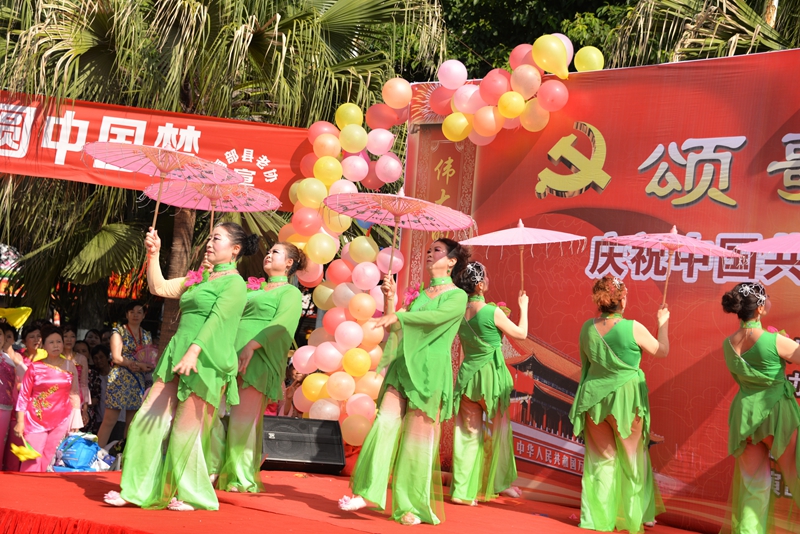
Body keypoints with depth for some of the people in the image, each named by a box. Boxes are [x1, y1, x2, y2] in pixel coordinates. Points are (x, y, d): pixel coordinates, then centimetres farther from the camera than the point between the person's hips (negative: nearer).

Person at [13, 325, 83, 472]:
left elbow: (74, 394, 7)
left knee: (51, 460, 2)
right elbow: (23, 395, 0)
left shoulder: (70, 366, 6)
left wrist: (75, 421, 3)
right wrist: (20, 421, -5)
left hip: (61, 422, 2)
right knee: (32, 461, -7)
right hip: (36, 420, -2)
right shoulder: (35, 367, 0)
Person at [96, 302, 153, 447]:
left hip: (138, 381, 5)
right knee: (109, 420, -9)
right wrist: (139, 365, -15)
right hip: (120, 379, -5)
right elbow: (116, 357, -8)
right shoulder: (119, 331, 1)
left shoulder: (147, 336, 15)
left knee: (132, 422, 4)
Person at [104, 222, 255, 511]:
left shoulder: (235, 283, -5)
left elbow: (217, 319, -18)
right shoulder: (199, 278, 20)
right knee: (150, 419, 3)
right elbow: (159, 287, 22)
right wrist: (153, 254, 11)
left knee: (185, 431, -4)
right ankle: (140, 490, 9)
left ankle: (193, 495, 11)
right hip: (177, 355, 8)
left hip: (206, 361, -8)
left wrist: (193, 352, -29)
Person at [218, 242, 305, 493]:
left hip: (258, 359, -6)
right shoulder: (255, 291, 27)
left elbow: (282, 324, -11)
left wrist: (252, 344, -24)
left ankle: (243, 478, -3)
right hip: (233, 354, 6)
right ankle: (219, 471, 6)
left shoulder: (290, 292, 5)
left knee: (243, 420, -10)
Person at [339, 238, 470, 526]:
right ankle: (366, 492, -8)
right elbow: (396, 328, 17)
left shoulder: (457, 296, 1)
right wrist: (390, 299, 6)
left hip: (429, 370, -5)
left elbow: (437, 316, -19)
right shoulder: (421, 295, 20)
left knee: (419, 437, -4)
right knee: (385, 424, -8)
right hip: (403, 366, 5)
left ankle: (414, 506, 3)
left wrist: (398, 316, -24)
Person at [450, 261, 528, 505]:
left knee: (468, 433, 8)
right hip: (491, 375, -5)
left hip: (468, 374, 5)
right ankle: (501, 482, 23)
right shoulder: (492, 312, -16)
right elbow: (521, 333, -2)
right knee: (498, 430, 13)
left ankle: (463, 490, 6)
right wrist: (523, 307, 11)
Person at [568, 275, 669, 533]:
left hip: (595, 397, 3)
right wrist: (663, 323, 14)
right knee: (632, 458, 13)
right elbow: (662, 351, 0)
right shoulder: (634, 328, -15)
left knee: (601, 458, 14)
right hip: (626, 397, -3)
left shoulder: (587, 328, -4)